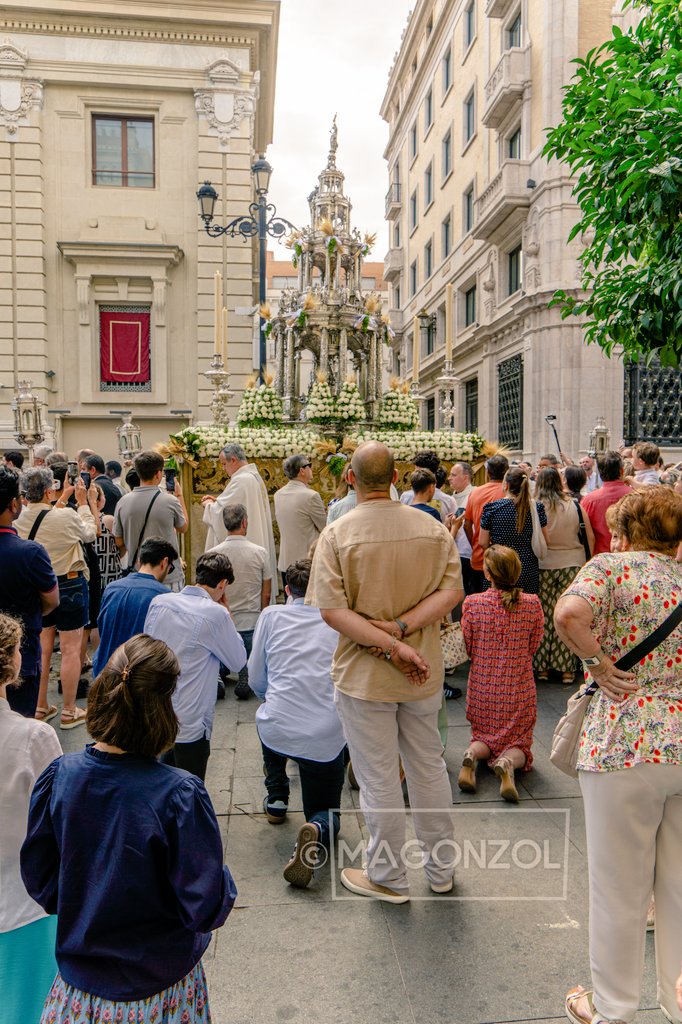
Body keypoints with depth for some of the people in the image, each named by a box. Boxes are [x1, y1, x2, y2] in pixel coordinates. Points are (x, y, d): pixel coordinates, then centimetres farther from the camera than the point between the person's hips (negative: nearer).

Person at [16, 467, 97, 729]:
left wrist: (63, 499, 21)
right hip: (69, 585, -5)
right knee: (70, 650, 4)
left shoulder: (20, 519, -7)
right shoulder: (66, 516, -22)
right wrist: (82, 502, 9)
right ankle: (69, 712, 13)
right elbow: (89, 533, -1)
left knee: (42, 649, 16)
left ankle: (40, 707, 27)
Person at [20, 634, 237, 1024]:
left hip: (78, 984, 3)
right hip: (161, 992, -3)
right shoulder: (179, 795, -30)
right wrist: (225, 880, -3)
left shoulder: (58, 777, -18)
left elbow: (39, 881, -3)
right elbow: (207, 910, -23)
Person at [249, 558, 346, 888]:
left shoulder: (271, 616, 2)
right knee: (325, 810, 20)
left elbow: (256, 681, 8)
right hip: (326, 738, -1)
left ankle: (276, 799, 37)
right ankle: (316, 830, -14)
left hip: (277, 732, 1)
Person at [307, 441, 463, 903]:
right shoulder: (433, 529, -5)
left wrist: (391, 644, -21)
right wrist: (402, 628, -16)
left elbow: (333, 611, -21)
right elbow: (451, 592, -10)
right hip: (426, 673, 4)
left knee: (379, 778, 11)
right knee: (429, 766, 20)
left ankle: (389, 877, 29)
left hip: (364, 675, -4)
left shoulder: (337, 535, -15)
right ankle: (441, 868, 37)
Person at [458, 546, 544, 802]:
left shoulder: (472, 603, -13)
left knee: (484, 737, 22)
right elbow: (533, 647, 1)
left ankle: (472, 756, -10)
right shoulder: (532, 604, -11)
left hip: (482, 688, 1)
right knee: (518, 742, 17)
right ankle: (508, 763, -16)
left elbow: (467, 649, -2)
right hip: (519, 691, 0)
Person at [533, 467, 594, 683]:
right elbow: (589, 538, 3)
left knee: (544, 617, 7)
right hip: (572, 565, 2)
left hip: (543, 566, -1)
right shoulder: (575, 507, 0)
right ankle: (566, 668, 11)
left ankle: (542, 667, 15)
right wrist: (587, 562, 12)